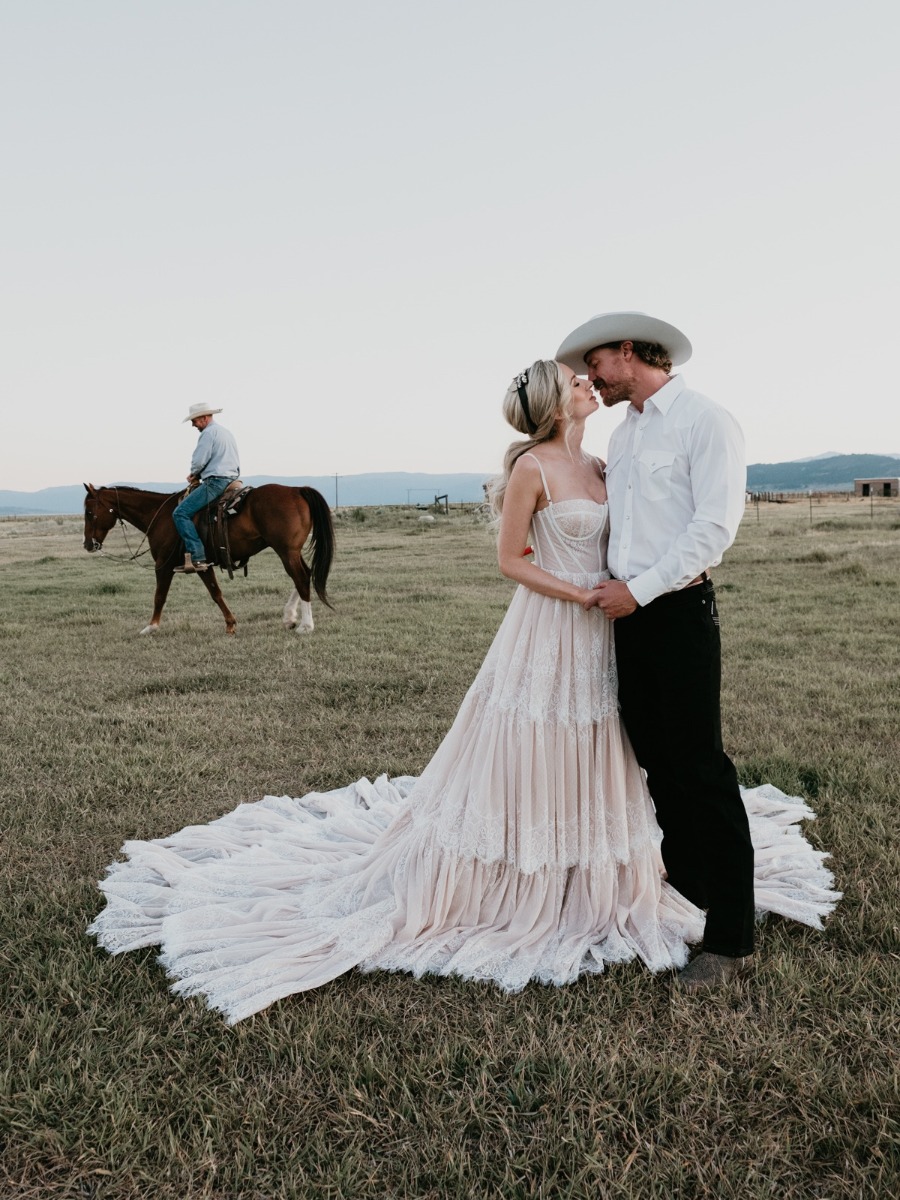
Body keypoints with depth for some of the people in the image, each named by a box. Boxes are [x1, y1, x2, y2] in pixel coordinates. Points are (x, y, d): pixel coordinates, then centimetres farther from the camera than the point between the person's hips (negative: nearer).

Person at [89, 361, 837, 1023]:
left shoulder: (598, 466, 11)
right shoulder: (531, 466, -11)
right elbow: (509, 559, -11)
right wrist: (577, 595, -18)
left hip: (598, 635, 8)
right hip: (547, 630, -8)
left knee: (590, 764, 16)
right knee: (525, 760, 3)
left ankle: (589, 888, 33)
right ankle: (504, 892, 20)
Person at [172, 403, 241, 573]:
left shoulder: (208, 433, -8)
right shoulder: (227, 433, 23)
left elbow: (199, 461, -15)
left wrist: (193, 474, 8)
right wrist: (198, 474, 18)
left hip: (215, 482, -10)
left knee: (180, 513, -12)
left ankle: (197, 558, -22)